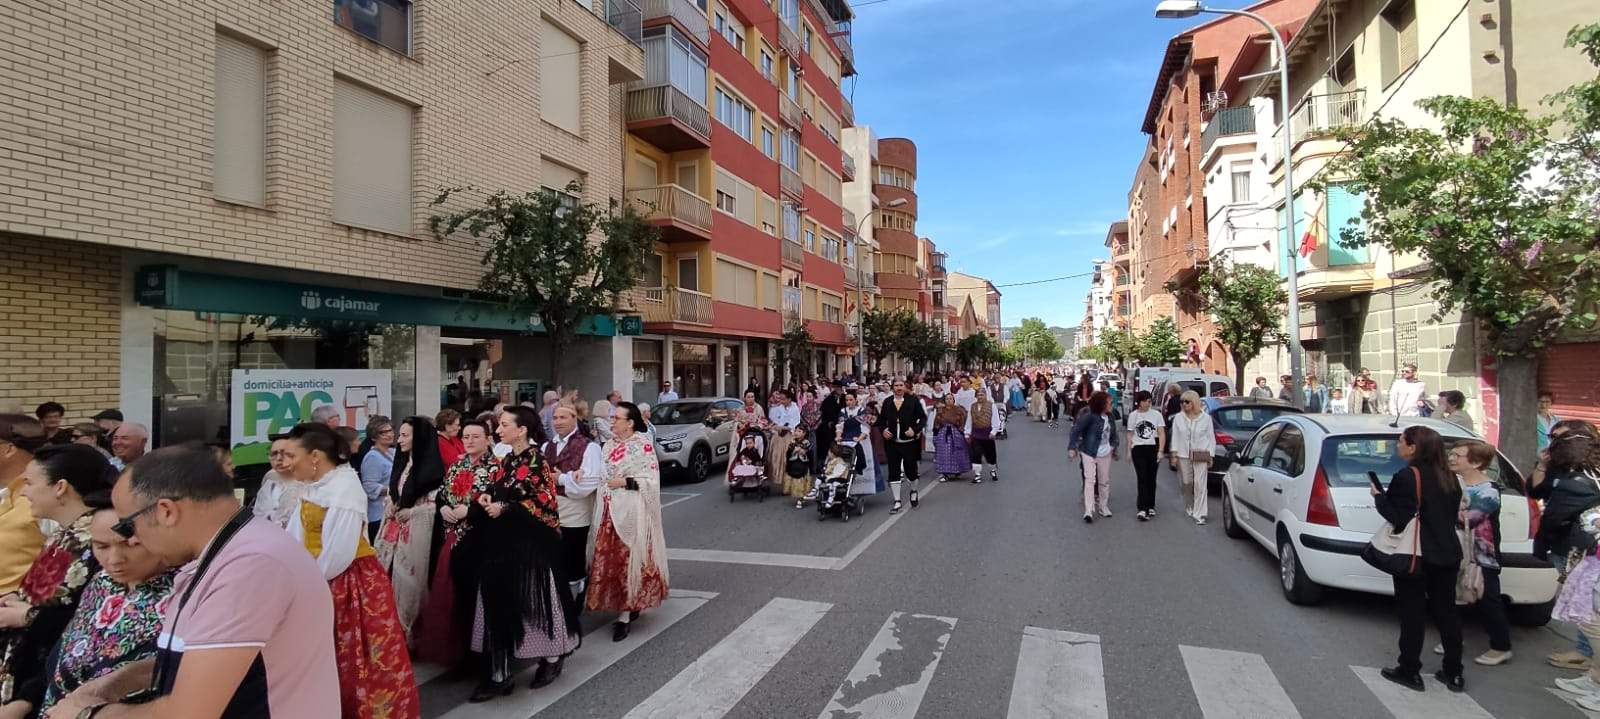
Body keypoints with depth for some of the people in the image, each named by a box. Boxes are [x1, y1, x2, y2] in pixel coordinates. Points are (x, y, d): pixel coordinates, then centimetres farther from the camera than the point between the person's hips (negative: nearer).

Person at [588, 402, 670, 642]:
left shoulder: (644, 445, -8)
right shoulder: (608, 446, 13)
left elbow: (652, 480, -11)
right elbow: (600, 476, 16)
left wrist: (625, 482, -18)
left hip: (632, 512, -6)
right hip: (609, 512, 7)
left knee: (629, 560, -2)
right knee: (609, 561, 8)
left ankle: (625, 615, 4)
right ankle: (629, 606, 23)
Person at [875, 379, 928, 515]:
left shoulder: (913, 401, -2)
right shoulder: (887, 402, 5)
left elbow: (923, 417, -1)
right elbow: (881, 419, 15)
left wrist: (915, 430, -15)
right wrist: (883, 430, -4)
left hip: (909, 442, -2)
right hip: (892, 443, 2)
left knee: (910, 469, 7)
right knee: (893, 472, 1)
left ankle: (914, 491, 39)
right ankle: (897, 502, 10)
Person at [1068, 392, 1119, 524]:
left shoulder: (1110, 416, 1)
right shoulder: (1090, 416, -18)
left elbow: (1113, 433, 15)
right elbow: (1076, 430, -16)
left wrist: (1114, 447, 11)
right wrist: (1072, 448, -19)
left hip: (1105, 454, 6)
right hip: (1090, 453, -6)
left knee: (1104, 481, 15)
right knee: (1090, 480, -11)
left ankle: (1103, 507, 30)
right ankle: (1088, 511, -9)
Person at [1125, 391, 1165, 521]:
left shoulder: (1156, 414, 1)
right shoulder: (1133, 415, 4)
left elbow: (1162, 434, 0)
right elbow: (1130, 434, 9)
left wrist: (1160, 451, -8)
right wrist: (1129, 451, 3)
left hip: (1153, 449, 1)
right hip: (1138, 449, -1)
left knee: (1151, 479, 8)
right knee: (1142, 479, -7)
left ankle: (1150, 507, 20)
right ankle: (1143, 509, -11)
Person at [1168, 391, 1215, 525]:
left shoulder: (1206, 418, 3)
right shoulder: (1178, 418, 6)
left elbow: (1211, 437, 5)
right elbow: (1175, 436, 6)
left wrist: (1210, 455, 0)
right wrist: (1174, 454, 0)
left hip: (1201, 455, -2)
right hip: (1183, 455, 2)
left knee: (1200, 484, -9)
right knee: (1186, 483, 8)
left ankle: (1199, 514, -7)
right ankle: (1189, 508, 28)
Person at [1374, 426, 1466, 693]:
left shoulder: (1407, 476, -17)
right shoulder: (1448, 478, 8)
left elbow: (1399, 518, -18)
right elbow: (1452, 514, 15)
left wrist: (1379, 497, -5)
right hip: (1447, 554, 7)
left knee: (1412, 613, 1)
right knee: (1446, 611, 14)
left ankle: (1409, 671, 8)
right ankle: (1453, 673, 21)